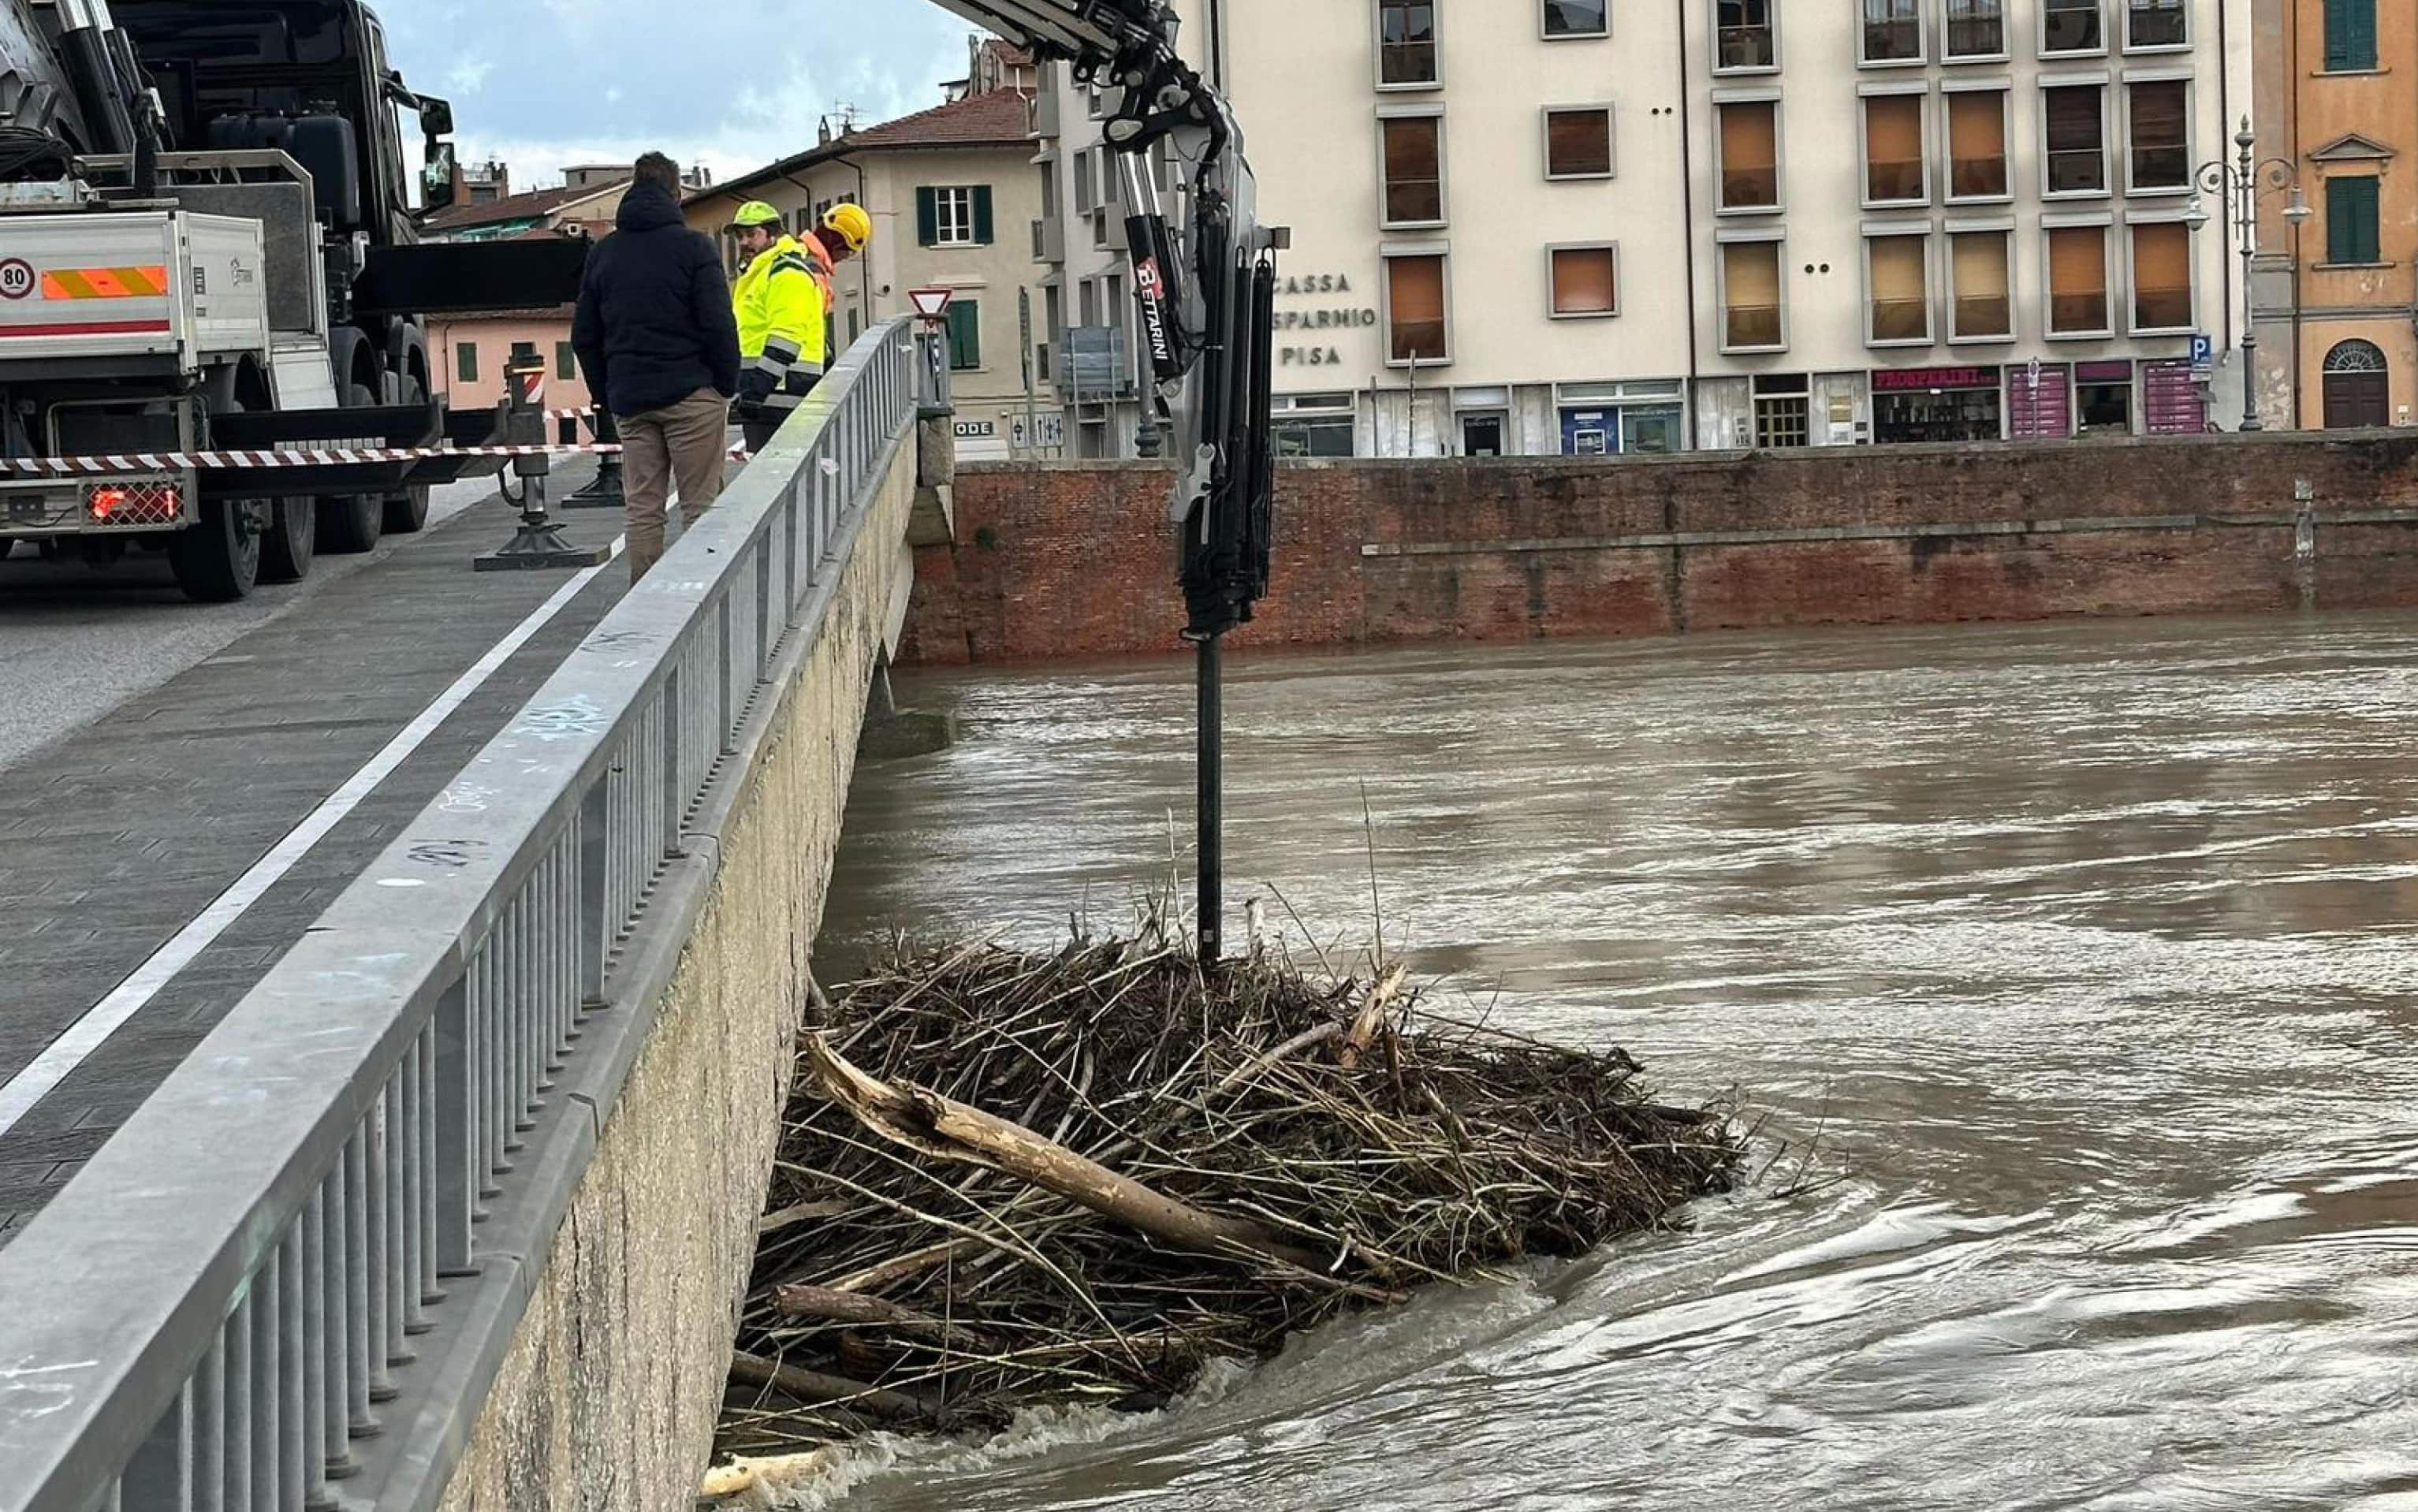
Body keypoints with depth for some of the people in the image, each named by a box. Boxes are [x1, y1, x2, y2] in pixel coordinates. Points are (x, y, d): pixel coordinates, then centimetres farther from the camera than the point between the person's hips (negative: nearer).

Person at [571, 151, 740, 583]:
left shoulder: (602, 253, 11)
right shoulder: (693, 246, -5)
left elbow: (584, 337, 13)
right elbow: (718, 324, -10)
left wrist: (607, 394, 17)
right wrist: (728, 385, -1)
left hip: (629, 400, 4)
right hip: (691, 393, -4)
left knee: (643, 510, 7)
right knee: (701, 507, -2)